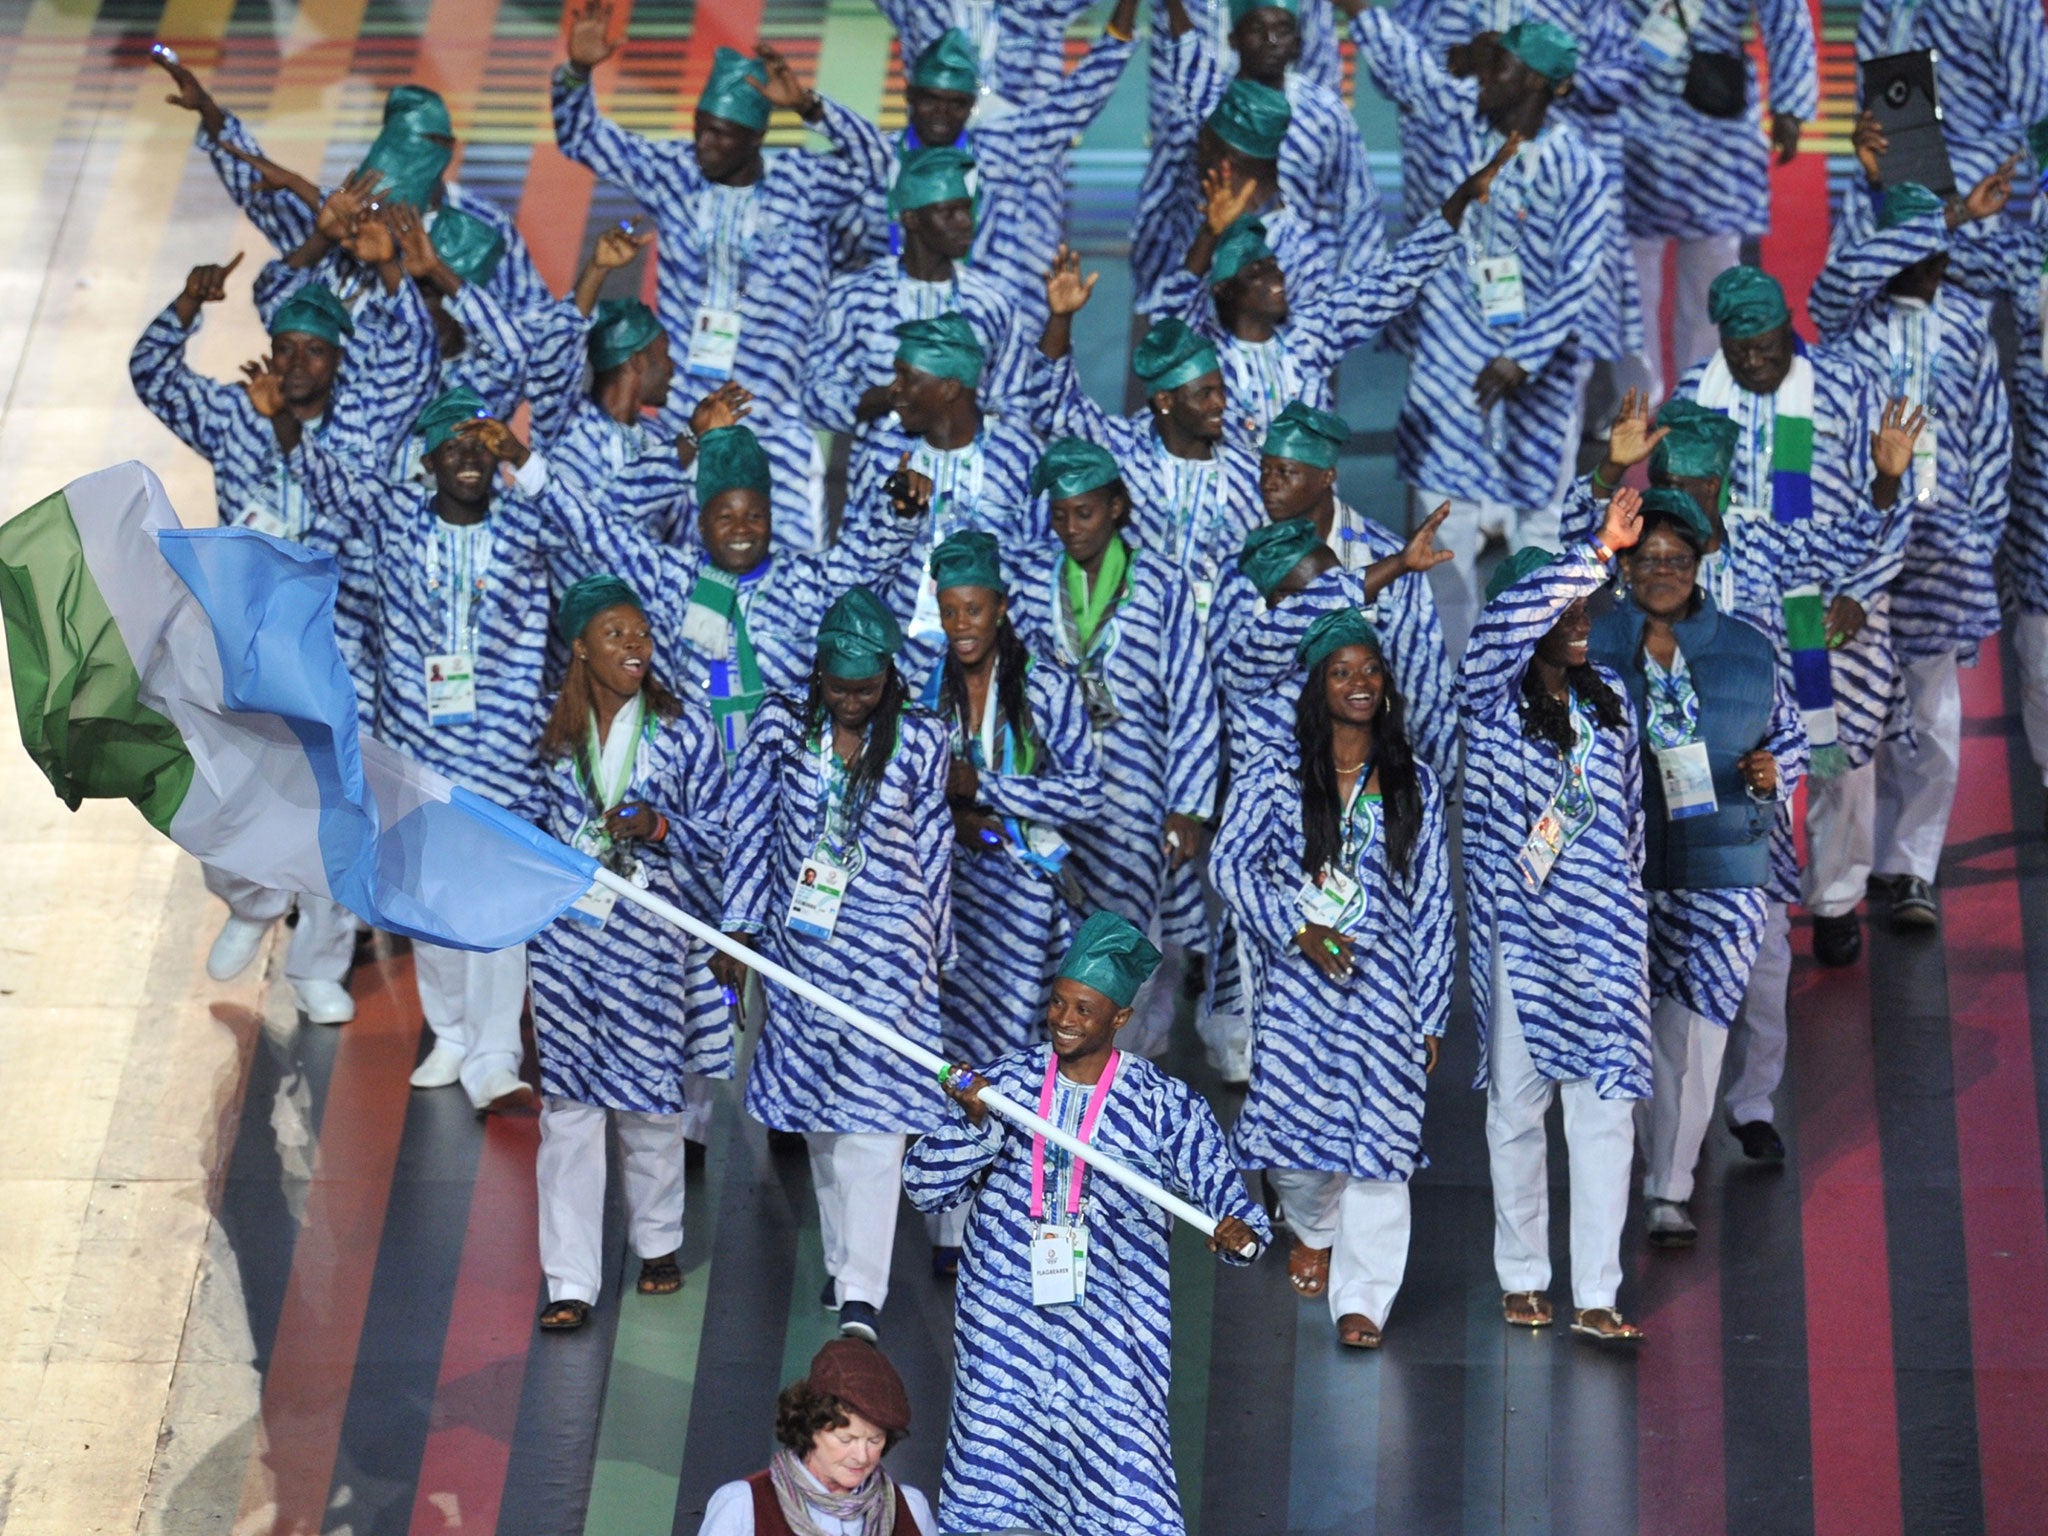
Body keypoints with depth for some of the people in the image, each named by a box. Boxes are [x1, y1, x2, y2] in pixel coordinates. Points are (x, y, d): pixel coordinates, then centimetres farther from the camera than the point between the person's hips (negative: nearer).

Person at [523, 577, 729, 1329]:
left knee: (648, 1102, 8)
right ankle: (571, 1279, 7)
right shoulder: (551, 730, 3)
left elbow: (718, 836, -2)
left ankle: (658, 1240, 33)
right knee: (567, 1106, 1)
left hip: (650, 936, -1)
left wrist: (657, 827, -18)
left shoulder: (683, 730, -4)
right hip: (565, 932, 1)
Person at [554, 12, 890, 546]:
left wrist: (806, 105, -37)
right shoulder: (674, 174, 2)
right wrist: (578, 71, -11)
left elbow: (870, 160, -22)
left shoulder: (801, 187, -6)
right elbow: (581, 138, 7)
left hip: (771, 420, -3)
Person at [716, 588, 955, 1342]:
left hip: (887, 948, -3)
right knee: (817, 1113, 11)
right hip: (803, 942, 3)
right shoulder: (781, 727, 0)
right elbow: (750, 828, 5)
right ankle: (841, 1260, 27)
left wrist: (937, 952, 8)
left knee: (871, 1118, -7)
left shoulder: (919, 741, -3)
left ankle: (862, 1294, -7)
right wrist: (738, 928, 4)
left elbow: (932, 849, 4)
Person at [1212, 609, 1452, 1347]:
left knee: (1379, 1135, -6)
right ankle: (1314, 1229, 33)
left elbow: (1432, 903, 7)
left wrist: (1430, 1014, 3)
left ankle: (1362, 1299, 2)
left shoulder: (1415, 785, 7)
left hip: (1384, 981, 1)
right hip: (1297, 979, 0)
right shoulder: (1275, 778, 4)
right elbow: (1229, 862, 0)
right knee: (1292, 1124, -1)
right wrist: (1296, 931, -12)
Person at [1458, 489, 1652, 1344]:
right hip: (1519, 933, -3)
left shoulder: (1608, 703, 11)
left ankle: (1595, 1296, 2)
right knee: (1517, 1107, 6)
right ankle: (1522, 1279, 20)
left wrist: (1631, 931, 15)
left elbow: (1629, 820, 16)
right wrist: (1601, 551, -26)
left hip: (1601, 937, 3)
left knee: (1606, 1111, -1)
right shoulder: (1490, 701, -4)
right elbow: (1511, 616, -25)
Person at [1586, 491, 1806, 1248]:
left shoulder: (1748, 650, 6)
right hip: (1617, 869, 0)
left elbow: (1792, 743, 15)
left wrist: (1772, 775, -6)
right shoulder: (1588, 644, 3)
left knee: (1695, 1033, -5)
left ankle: (1669, 1192, 7)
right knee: (1632, 1026, 6)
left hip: (1721, 874, 0)